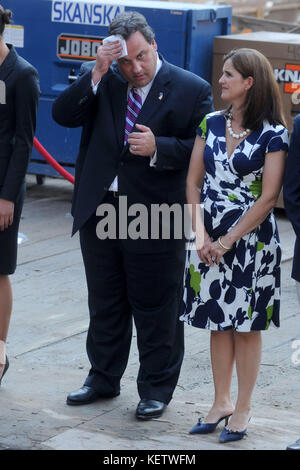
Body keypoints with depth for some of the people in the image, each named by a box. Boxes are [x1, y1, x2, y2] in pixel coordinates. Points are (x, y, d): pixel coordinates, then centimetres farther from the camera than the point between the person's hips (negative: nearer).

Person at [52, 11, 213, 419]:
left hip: (155, 217, -4)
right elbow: (63, 115, -8)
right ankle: (104, 378, 34)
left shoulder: (191, 90, -5)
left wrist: (158, 148, -21)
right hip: (100, 213, 4)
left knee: (156, 310, 5)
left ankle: (156, 389, 19)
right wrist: (96, 74, -17)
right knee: (105, 304, 18)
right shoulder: (99, 80, 3)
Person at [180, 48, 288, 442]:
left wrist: (227, 242, -12)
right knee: (218, 322, 11)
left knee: (246, 325, 3)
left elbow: (268, 198, -12)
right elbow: (194, 181, 6)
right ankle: (221, 403, 22)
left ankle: (243, 410, 13)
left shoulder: (272, 135, -10)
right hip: (209, 240, 5)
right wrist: (200, 233, -6)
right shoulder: (211, 124, 5)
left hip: (250, 240, -5)